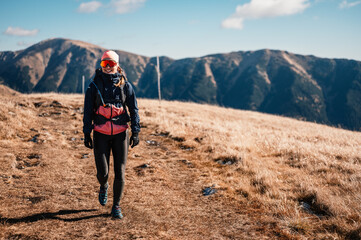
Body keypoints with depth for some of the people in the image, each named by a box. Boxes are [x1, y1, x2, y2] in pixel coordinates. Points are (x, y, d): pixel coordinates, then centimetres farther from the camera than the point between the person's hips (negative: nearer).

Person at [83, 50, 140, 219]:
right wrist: (86, 134, -1)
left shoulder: (125, 85, 2)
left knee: (120, 172, 0)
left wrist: (135, 132, -1)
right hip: (101, 134, 0)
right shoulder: (94, 86, 1)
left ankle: (116, 206, 16)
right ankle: (103, 187, 35)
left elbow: (133, 109, 5)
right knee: (102, 172, -3)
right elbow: (87, 111, 4)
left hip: (120, 133, 0)